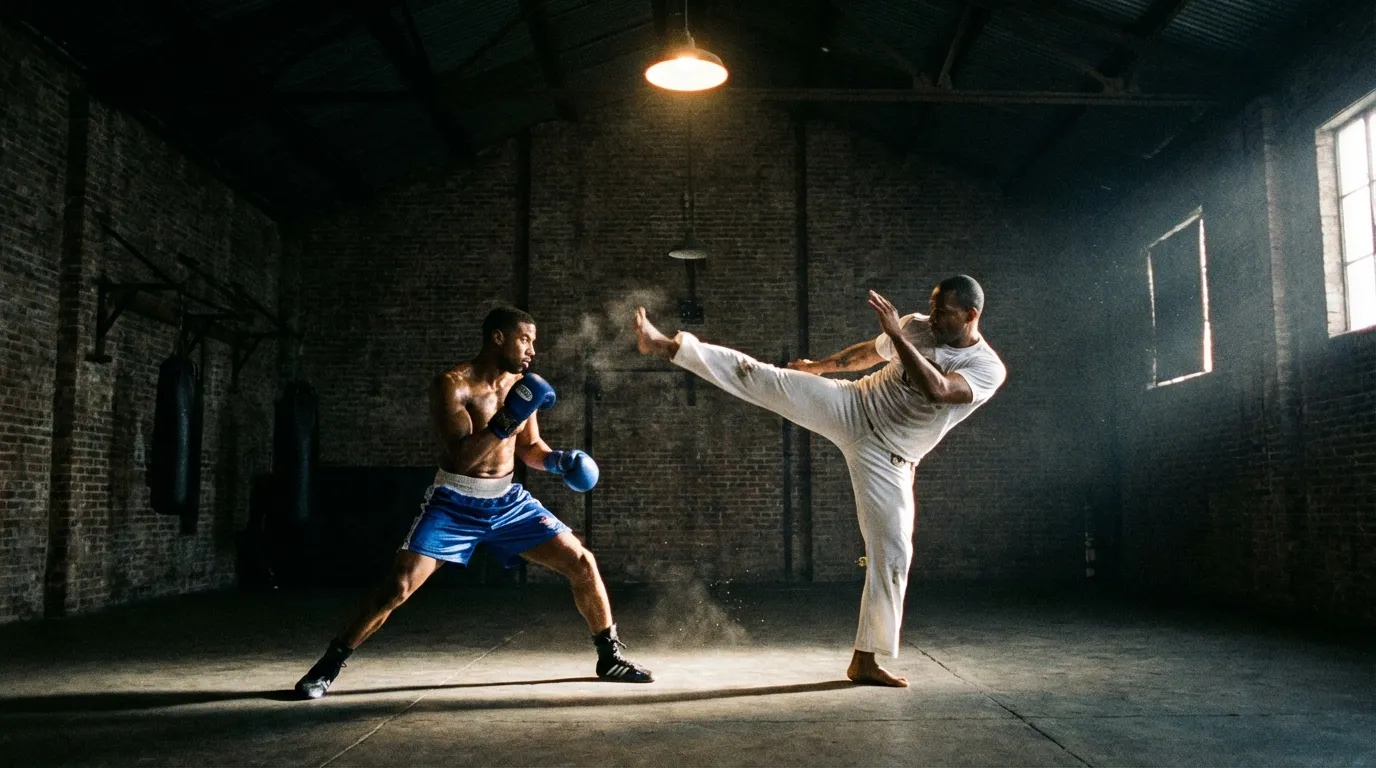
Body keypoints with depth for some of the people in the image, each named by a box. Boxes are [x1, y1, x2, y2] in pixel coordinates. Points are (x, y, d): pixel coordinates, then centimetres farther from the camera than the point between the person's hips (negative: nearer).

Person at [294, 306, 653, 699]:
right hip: (454, 505, -5)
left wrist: (556, 460, -7)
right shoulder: (453, 385, -16)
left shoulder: (521, 384, 2)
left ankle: (610, 656, 16)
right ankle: (329, 665, 6)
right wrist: (506, 420, -33)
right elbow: (460, 457, -25)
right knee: (398, 586, -14)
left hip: (508, 501, 5)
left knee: (582, 563, -1)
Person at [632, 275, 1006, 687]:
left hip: (887, 459, -2)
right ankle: (664, 345, -14)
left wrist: (896, 334, -33)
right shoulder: (916, 327, 0)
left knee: (892, 554, -4)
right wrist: (819, 366, 32)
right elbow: (869, 352, 20)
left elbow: (937, 389, -32)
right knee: (760, 377, -14)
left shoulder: (989, 368, -13)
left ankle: (864, 660, 10)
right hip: (851, 407, 2)